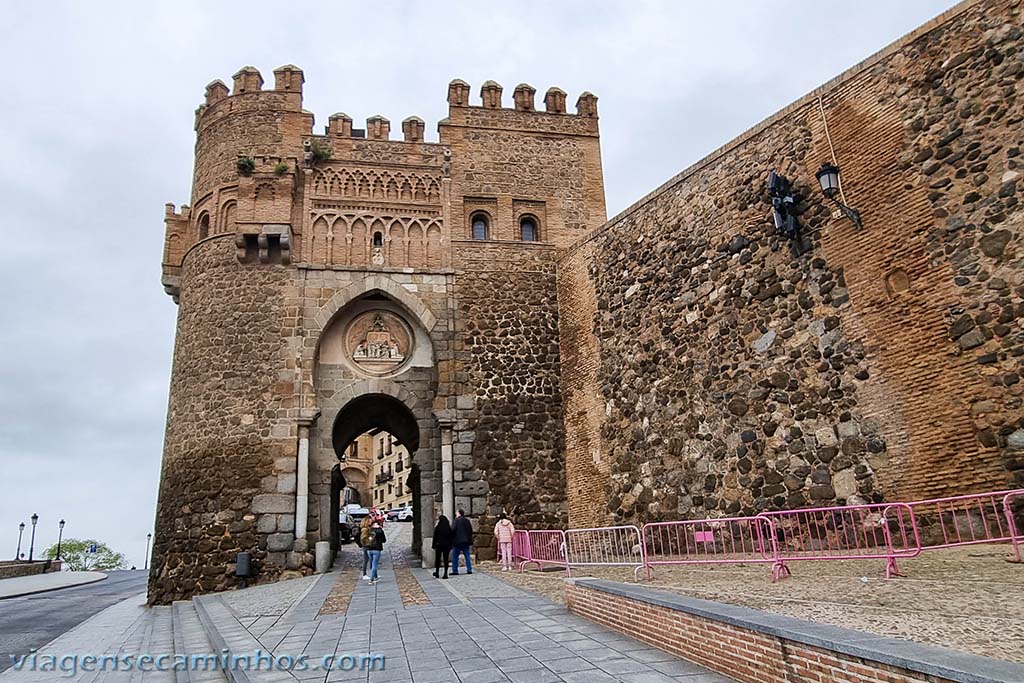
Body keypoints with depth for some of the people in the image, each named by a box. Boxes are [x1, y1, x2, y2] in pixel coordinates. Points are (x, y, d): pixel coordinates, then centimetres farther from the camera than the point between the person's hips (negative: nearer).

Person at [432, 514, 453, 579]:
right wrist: (450, 547, 8)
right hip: (447, 545, 2)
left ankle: (437, 573, 14)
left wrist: (433, 545, 2)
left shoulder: (437, 528, -9)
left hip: (439, 545, -2)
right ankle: (445, 574, 2)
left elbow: (435, 537, -6)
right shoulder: (449, 528, -1)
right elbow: (451, 538, 2)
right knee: (446, 560, 4)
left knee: (437, 559, 11)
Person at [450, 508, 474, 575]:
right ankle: (469, 570, 7)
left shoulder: (457, 520, -10)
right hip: (466, 541, 6)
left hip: (457, 541, -6)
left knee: (455, 557, 2)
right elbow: (471, 531, 15)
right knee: (467, 556, 10)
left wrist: (451, 540, -5)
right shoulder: (467, 520, 11)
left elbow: (453, 530, -16)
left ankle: (455, 571, 2)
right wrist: (470, 542, 19)